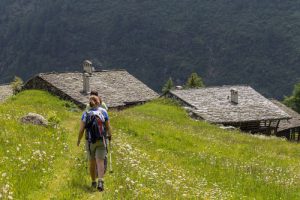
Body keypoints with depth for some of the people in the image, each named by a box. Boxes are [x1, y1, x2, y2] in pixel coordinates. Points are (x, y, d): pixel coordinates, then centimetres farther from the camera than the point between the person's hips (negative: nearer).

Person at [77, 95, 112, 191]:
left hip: (90, 141, 1)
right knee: (100, 162, -6)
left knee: (92, 162, 17)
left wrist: (79, 140, 10)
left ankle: (93, 182, 27)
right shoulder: (103, 111, -3)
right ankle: (100, 182, -25)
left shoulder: (85, 114, -2)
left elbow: (81, 129, -6)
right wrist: (110, 135, 20)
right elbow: (108, 127, -1)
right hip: (101, 140, -1)